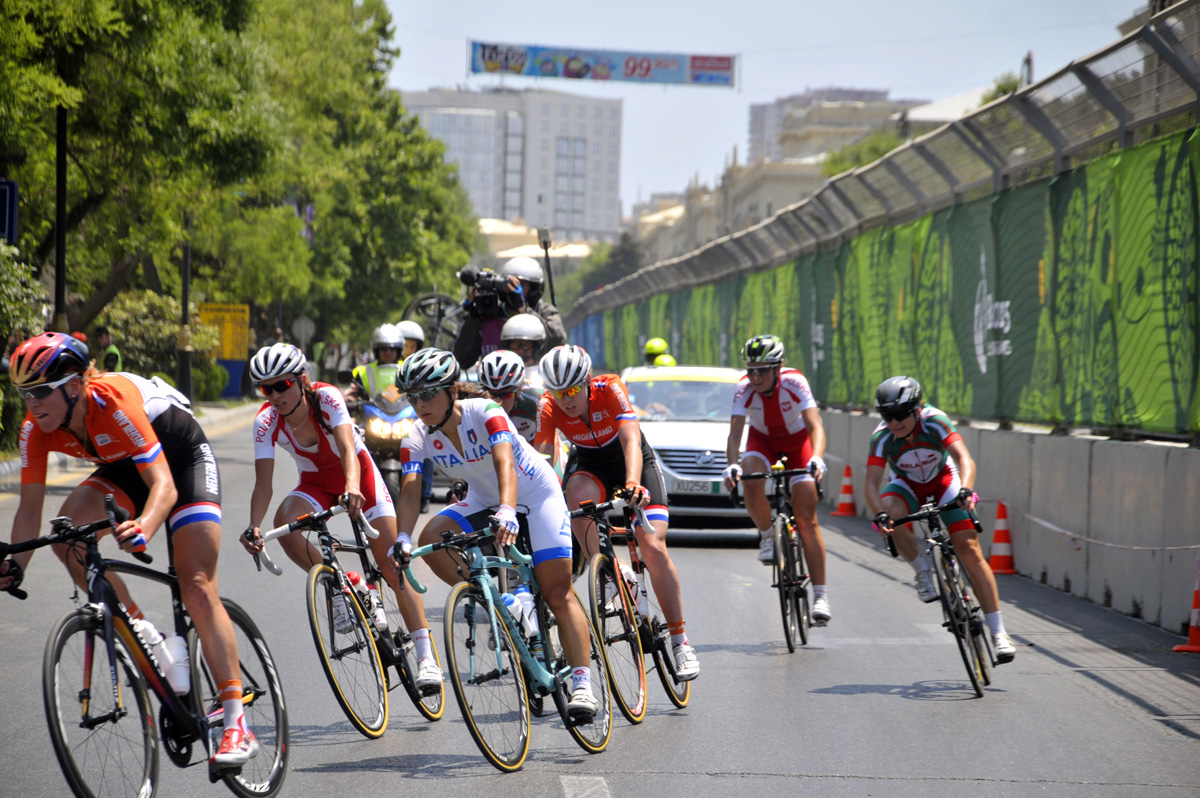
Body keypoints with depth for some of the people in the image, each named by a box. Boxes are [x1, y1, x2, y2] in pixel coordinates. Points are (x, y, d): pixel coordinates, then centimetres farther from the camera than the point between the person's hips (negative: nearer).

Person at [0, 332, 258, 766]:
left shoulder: (115, 404, -38)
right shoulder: (36, 428, -20)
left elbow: (164, 485, -43)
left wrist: (144, 527, -63)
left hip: (183, 456, -6)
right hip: (126, 465, 6)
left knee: (197, 588, -16)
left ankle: (237, 726, -17)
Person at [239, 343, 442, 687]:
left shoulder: (326, 397, -29)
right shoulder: (267, 422, -22)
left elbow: (347, 448, -42)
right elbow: (263, 484, -27)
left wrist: (353, 487, -62)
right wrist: (254, 527, -44)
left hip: (359, 474, -2)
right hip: (316, 483, 3)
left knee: (392, 566, -11)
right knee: (285, 521, -32)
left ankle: (426, 657, -8)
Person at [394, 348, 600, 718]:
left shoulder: (485, 413, -30)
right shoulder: (418, 438, -16)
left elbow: (505, 463, -45)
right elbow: (410, 490, -25)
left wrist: (507, 513, -62)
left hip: (536, 496, -5)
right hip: (483, 501, 5)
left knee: (558, 593, -13)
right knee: (431, 539, -23)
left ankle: (582, 684, -14)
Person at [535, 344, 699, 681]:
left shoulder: (610, 389, -29)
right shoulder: (548, 407, -21)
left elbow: (631, 441, -39)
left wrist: (632, 484, -55)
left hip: (636, 464, -2)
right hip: (592, 466, 2)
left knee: (652, 546, -19)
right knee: (576, 493, -35)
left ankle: (680, 640, -9)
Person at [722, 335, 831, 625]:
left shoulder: (794, 383, -30)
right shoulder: (745, 389, -26)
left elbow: (815, 426, -38)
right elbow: (735, 432, -33)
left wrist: (817, 459, -56)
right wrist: (732, 465, -52)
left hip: (797, 441, -2)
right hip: (762, 440, 2)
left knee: (807, 518, -12)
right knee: (751, 482, -33)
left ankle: (821, 594, -12)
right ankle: (767, 536, -5)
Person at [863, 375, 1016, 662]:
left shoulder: (934, 421, -31)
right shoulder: (882, 437, -26)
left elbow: (965, 459, -40)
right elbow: (872, 484, -30)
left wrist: (965, 490, -59)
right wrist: (879, 514, -50)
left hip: (944, 479, -1)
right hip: (908, 484, 1)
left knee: (969, 548, -15)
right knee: (890, 516, -35)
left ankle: (998, 632, -12)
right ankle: (923, 571, -10)